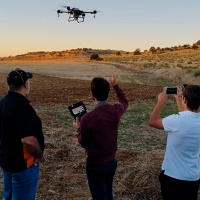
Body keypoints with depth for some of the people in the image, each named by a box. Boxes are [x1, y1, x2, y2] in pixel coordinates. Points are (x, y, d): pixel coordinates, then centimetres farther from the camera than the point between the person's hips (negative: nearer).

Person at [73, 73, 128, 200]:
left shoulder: (88, 118, -27)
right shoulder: (116, 110, -12)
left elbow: (84, 143, -12)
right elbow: (125, 102, 15)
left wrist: (78, 128, 4)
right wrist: (116, 86, 21)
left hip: (95, 165, -5)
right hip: (112, 161, 5)